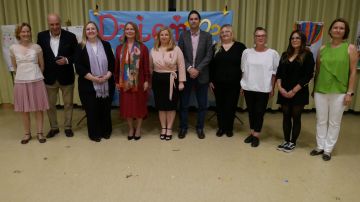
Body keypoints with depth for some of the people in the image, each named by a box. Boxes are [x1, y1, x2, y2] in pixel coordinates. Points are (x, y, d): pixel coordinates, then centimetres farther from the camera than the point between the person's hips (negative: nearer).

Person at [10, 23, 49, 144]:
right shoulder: (13, 48, 2)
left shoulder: (36, 47, -1)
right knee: (24, 110, 8)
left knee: (39, 108, 4)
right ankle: (27, 134, 22)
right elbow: (14, 66, 15)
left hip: (36, 81, -1)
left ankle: (40, 133, 16)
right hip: (21, 82, 1)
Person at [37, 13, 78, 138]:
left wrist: (67, 60, -21)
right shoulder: (41, 36, -1)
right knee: (50, 104, 12)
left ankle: (68, 127, 26)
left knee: (68, 104, 10)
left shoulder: (70, 36, -7)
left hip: (66, 77, -2)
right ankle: (54, 127, 29)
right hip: (49, 77, 2)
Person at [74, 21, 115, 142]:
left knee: (106, 109, 8)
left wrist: (106, 76, -11)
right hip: (88, 85, -2)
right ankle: (94, 134, 18)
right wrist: (93, 78, -15)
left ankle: (106, 131, 25)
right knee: (92, 110, 3)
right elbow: (78, 67, -7)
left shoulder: (106, 45, 7)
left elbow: (112, 63, 4)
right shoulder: (81, 47, 0)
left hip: (106, 84, 2)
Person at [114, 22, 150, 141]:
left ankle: (138, 128, 21)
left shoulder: (142, 48, -1)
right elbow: (117, 66, 6)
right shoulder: (119, 48, 6)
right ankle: (131, 128, 23)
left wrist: (146, 80, -8)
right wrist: (117, 81, 4)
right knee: (127, 105, 7)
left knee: (139, 104, 6)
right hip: (125, 82, 2)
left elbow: (146, 65, -3)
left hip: (139, 82, -2)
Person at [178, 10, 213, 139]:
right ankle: (183, 127, 19)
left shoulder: (207, 36, 2)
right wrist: (189, 68, -14)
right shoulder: (183, 35, 4)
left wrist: (197, 70, -13)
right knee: (184, 103, 6)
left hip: (201, 75, 0)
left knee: (202, 104, 6)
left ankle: (200, 128, 20)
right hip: (186, 74, 0)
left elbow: (208, 56, -4)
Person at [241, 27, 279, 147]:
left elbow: (274, 73, 0)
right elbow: (244, 70, 8)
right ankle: (252, 133, 25)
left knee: (259, 112, 3)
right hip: (248, 87, 2)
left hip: (264, 88, -2)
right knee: (251, 111, 11)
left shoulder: (273, 53, -3)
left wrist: (272, 88, -1)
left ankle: (256, 136, 14)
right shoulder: (247, 52, 2)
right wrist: (242, 85, 7)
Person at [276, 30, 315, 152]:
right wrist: (280, 87, -8)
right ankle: (286, 141, 20)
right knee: (286, 116, 9)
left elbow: (308, 76, -10)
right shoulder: (285, 55, 12)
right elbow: (279, 72, 8)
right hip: (284, 92, 4)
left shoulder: (307, 55, -3)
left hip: (299, 92, -4)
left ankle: (293, 142, 15)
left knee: (296, 117, 4)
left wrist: (294, 90, -15)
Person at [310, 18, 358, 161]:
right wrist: (314, 89, 10)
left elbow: (353, 72, -3)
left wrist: (350, 92, -7)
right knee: (321, 121, 11)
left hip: (339, 92, -2)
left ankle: (328, 149, 21)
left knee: (334, 122, 7)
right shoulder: (323, 48, 5)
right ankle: (320, 147, 25)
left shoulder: (350, 48, -1)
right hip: (320, 91, 2)